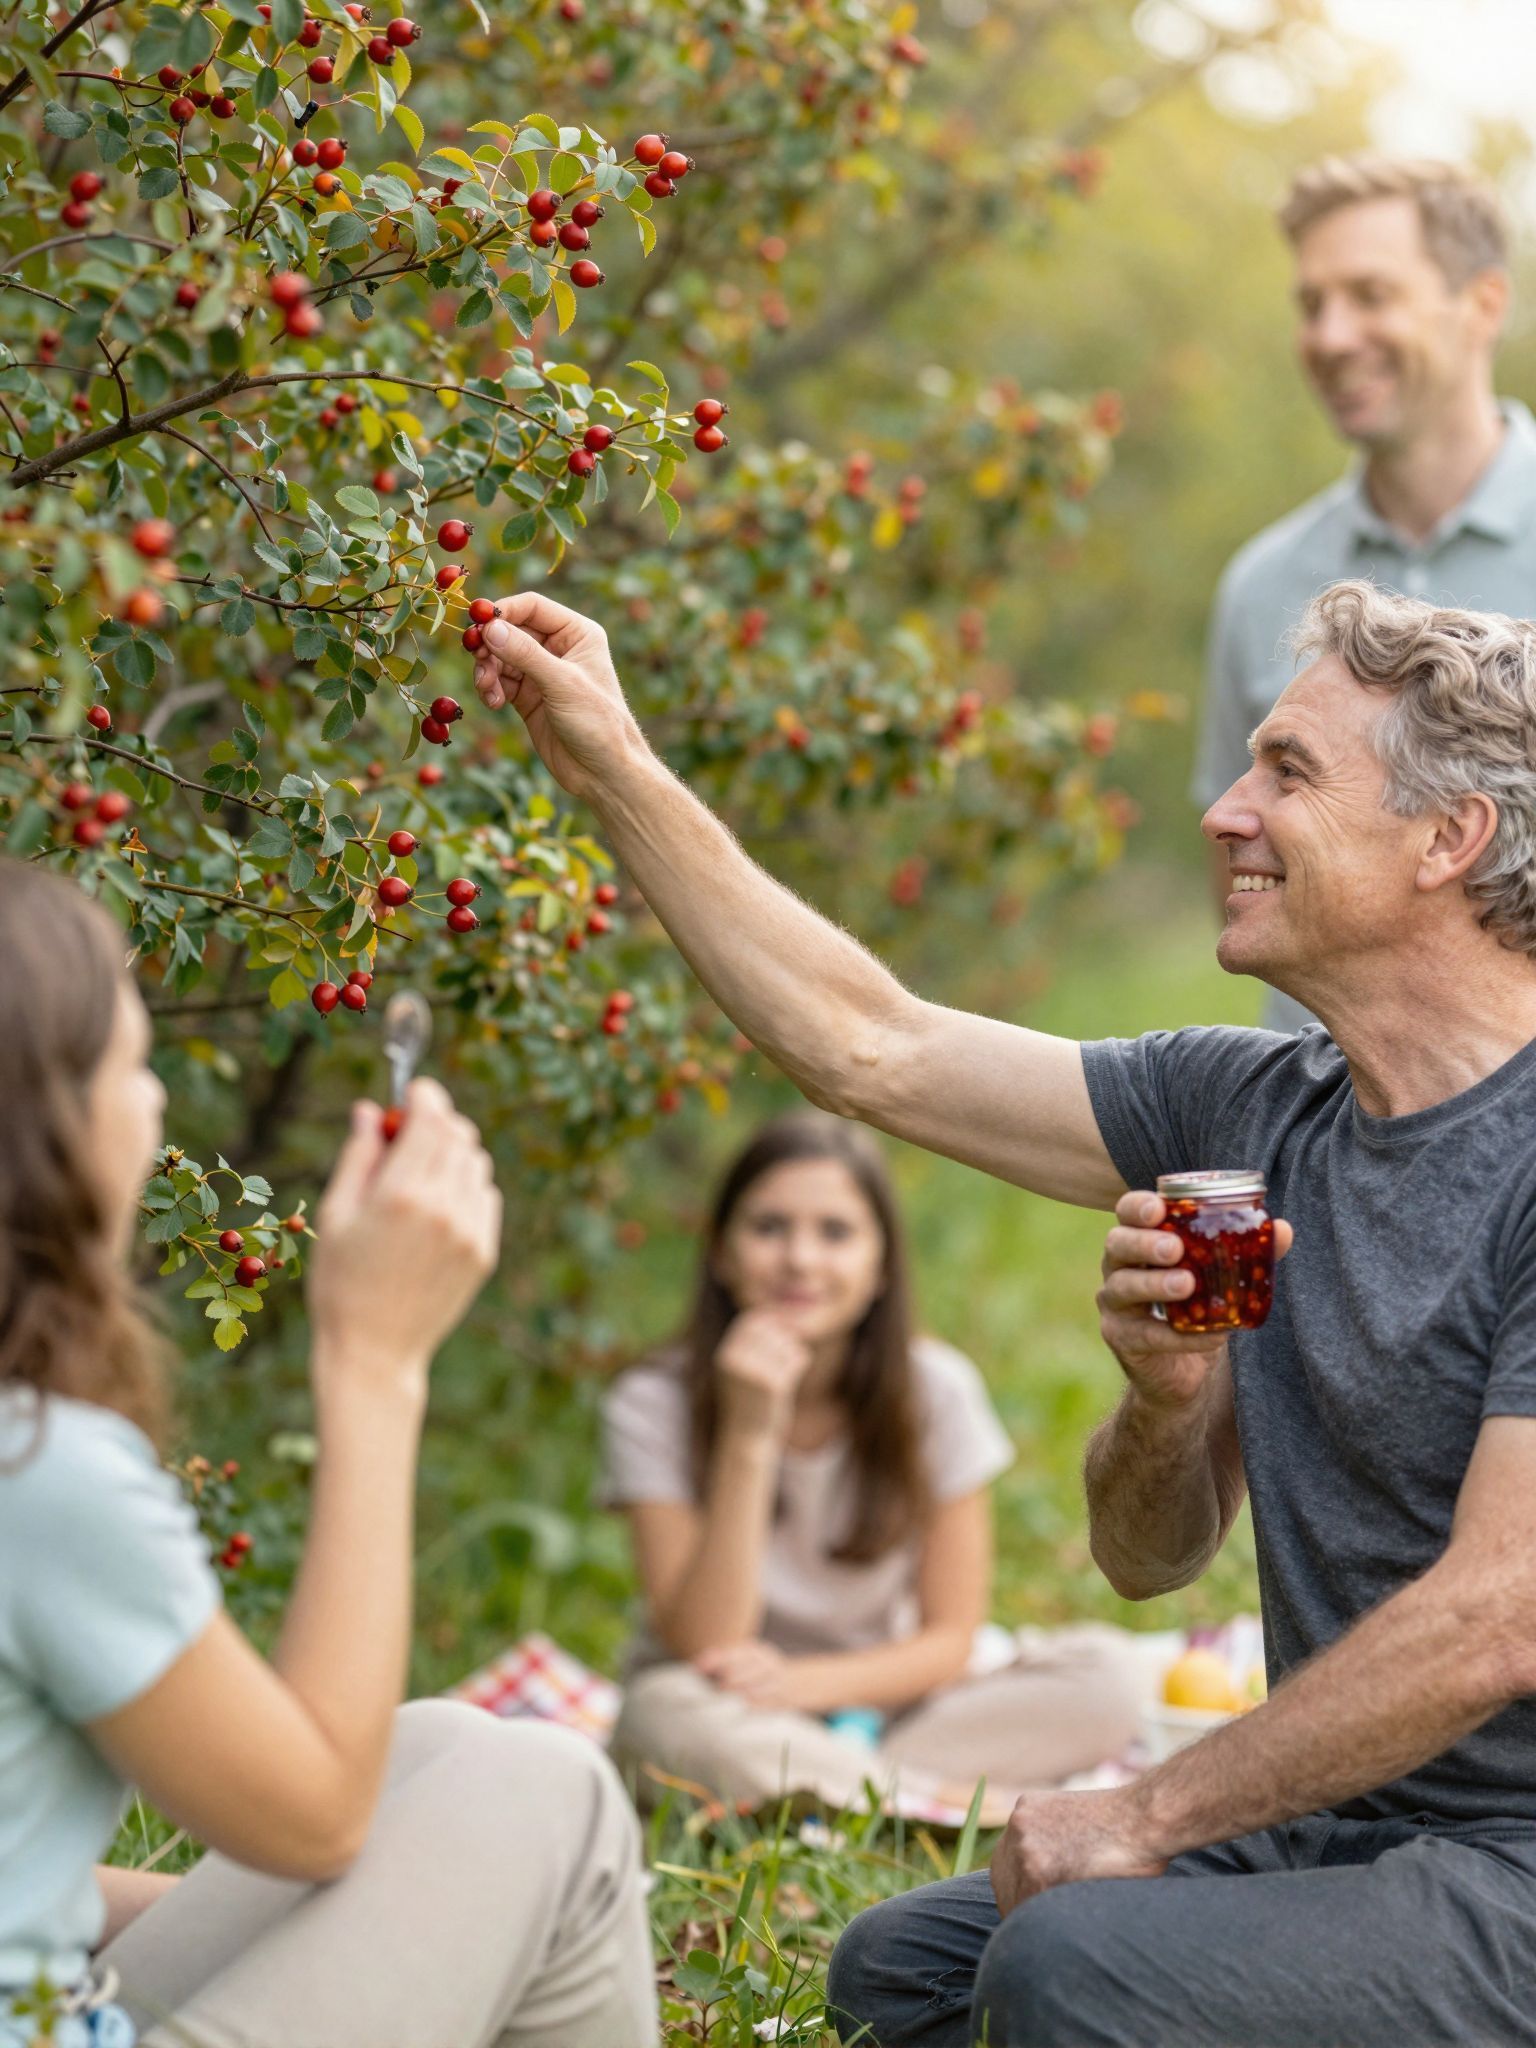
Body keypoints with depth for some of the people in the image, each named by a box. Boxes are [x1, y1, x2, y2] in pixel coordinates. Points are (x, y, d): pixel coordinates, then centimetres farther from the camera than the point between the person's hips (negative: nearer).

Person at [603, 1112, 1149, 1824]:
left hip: (875, 1707, 2)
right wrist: (747, 1439, -30)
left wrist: (802, 1680, -24)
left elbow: (950, 1638, -5)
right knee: (672, 1712, -37)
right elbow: (705, 1651, -21)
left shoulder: (933, 1392, -9)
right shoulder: (653, 1406, -14)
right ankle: (977, 1806, -26)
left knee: (1109, 1669, -21)